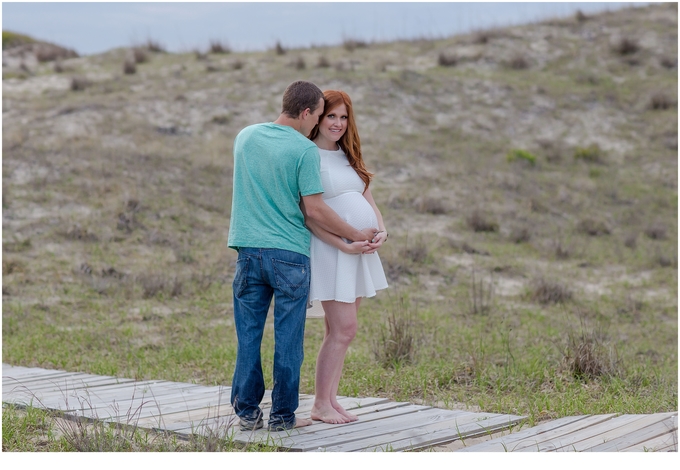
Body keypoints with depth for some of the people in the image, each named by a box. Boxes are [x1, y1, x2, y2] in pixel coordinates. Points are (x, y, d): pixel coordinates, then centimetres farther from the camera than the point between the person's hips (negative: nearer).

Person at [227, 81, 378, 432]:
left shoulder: (245, 137, 8)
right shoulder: (305, 150, -10)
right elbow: (314, 210, -12)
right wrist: (357, 236, -1)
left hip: (248, 249, 5)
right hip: (289, 252, -5)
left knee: (248, 334, 10)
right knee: (287, 339, 4)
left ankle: (247, 412, 13)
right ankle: (283, 415, 9)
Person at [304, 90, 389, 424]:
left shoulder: (348, 156, 17)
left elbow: (368, 199, 16)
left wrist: (382, 231, -3)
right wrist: (344, 245, -19)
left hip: (361, 251, 8)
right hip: (331, 249, -8)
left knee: (341, 329, 9)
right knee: (343, 329, -9)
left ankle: (331, 400, 15)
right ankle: (320, 405, 0)